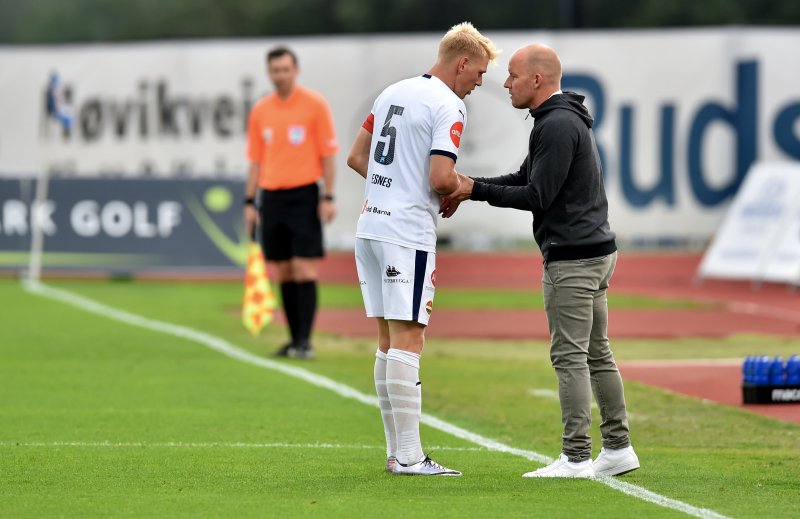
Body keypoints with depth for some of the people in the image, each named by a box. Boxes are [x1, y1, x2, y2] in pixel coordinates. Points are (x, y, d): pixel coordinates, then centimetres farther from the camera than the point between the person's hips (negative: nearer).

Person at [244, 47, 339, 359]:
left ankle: (305, 340, -10)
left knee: (304, 269, -10)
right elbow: (256, 160, 14)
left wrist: (328, 197, -10)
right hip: (271, 198, 4)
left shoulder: (315, 105, -3)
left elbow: (328, 154, -3)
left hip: (304, 195, -4)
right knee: (283, 273, 5)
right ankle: (294, 339, 11)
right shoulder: (260, 111, 9)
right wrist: (250, 202, 8)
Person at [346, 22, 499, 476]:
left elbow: (357, 157, 20)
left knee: (389, 341, 11)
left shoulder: (394, 93, 15)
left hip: (372, 223, 8)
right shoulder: (448, 106, -11)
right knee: (407, 338, -8)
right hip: (409, 233, -8)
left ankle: (397, 450, 15)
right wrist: (460, 189, 0)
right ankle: (408, 455, -9)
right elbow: (441, 177, -20)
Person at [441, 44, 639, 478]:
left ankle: (576, 457, -7)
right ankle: (618, 448, 15)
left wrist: (475, 190, -13)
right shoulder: (562, 119, 17)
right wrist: (468, 189, 9)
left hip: (572, 257, -11)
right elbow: (525, 179, 20)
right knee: (596, 353, 13)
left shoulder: (558, 125, -17)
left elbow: (537, 195, -20)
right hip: (594, 249, 11)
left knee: (569, 355, -8)